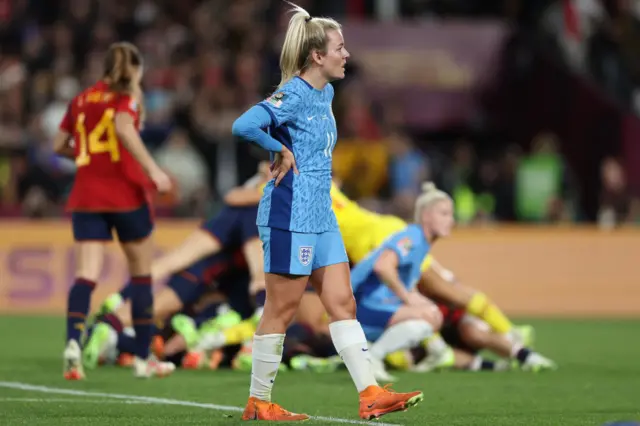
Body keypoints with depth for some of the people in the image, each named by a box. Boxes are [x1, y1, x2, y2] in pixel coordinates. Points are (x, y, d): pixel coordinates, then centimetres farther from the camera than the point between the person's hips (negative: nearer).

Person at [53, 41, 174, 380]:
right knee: (141, 273, 10)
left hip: (85, 196, 4)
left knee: (86, 274, -4)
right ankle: (143, 358, 15)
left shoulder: (81, 100, 13)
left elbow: (59, 145, 15)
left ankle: (72, 340, -30)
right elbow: (124, 127, -22)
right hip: (126, 192, -4)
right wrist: (152, 169, -26)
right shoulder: (127, 96, -2)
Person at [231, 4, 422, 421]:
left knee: (342, 302, 5)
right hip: (290, 216, -9)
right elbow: (244, 125, -30)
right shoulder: (294, 95, -16)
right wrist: (282, 151, -18)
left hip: (321, 217, 9)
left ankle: (370, 394, 5)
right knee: (281, 309, -2)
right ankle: (258, 403, 8)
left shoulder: (326, 93, 12)